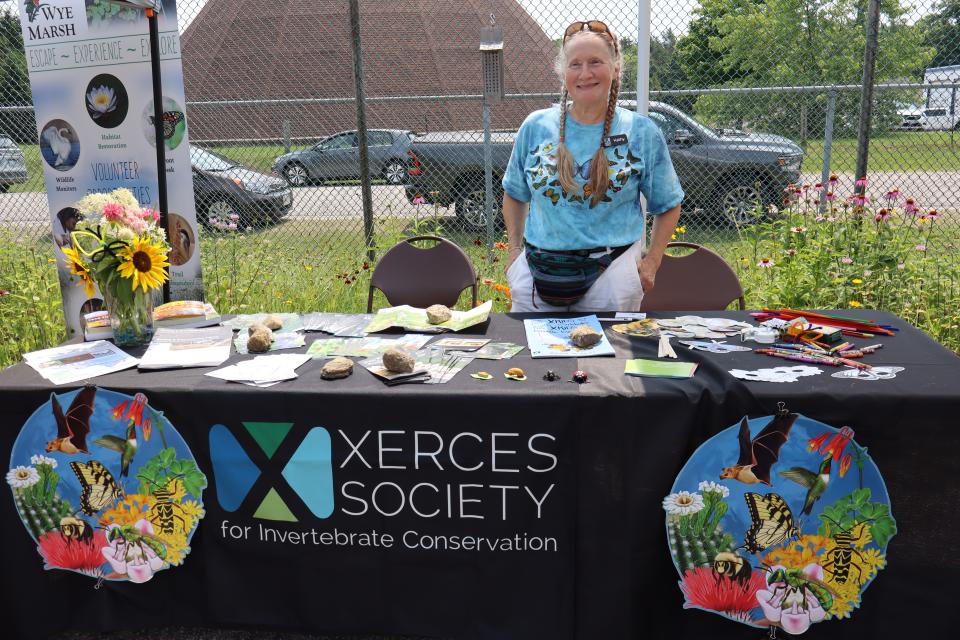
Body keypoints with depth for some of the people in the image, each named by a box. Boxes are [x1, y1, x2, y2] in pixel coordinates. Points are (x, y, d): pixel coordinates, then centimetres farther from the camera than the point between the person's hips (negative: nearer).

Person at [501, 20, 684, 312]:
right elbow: (514, 194, 16)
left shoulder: (641, 132, 1)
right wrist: (515, 249, 9)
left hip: (611, 274, -1)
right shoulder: (536, 127, 3)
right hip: (537, 271, 2)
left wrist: (651, 262, 1)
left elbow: (668, 205, 9)